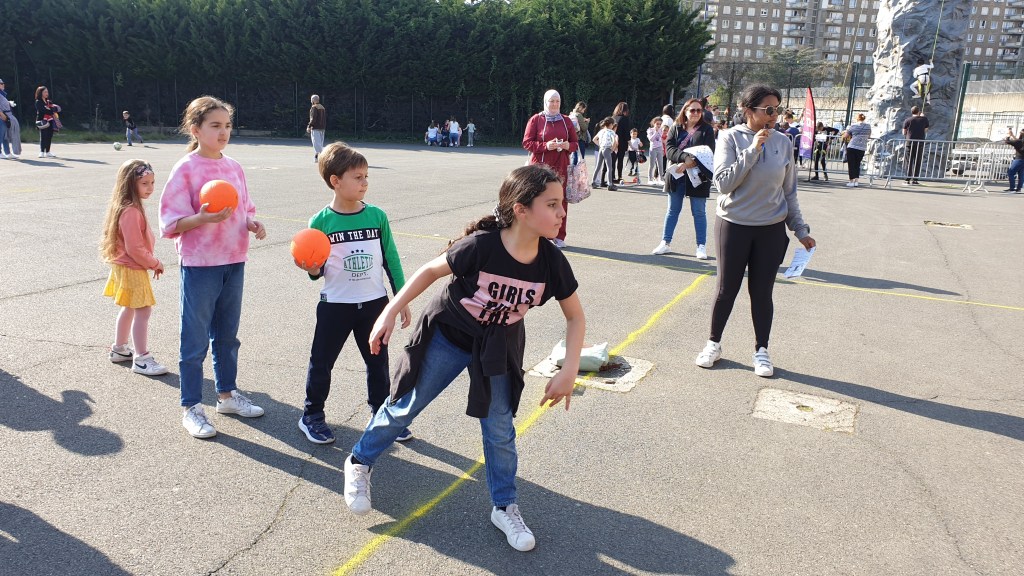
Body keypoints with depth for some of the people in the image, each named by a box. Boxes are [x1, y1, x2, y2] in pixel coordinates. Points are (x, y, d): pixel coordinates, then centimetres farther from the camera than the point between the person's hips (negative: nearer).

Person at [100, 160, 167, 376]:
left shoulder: (132, 208, 8)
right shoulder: (131, 212, -24)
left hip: (125, 267, 11)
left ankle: (119, 349, 36)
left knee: (129, 309, 22)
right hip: (132, 270, -11)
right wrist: (155, 263, -13)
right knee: (143, 311, -7)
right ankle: (142, 359, -3)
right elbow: (134, 248, -25)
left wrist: (152, 262, 12)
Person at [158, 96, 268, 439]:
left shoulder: (234, 168, 7)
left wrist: (253, 224, -4)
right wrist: (203, 218, -29)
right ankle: (191, 408, 16)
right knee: (195, 339, 4)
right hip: (199, 266, -6)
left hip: (234, 263, 6)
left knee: (227, 335, 18)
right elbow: (171, 224, -12)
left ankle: (227, 393, 34)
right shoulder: (185, 170, -10)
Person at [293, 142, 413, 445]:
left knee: (378, 363, 13)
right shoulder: (320, 221, -9)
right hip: (335, 305, -2)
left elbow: (391, 260, 3)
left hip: (374, 303, 2)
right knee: (321, 363, 10)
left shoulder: (377, 216, -4)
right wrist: (313, 271, -24)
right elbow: (317, 269, -1)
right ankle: (312, 416, 30)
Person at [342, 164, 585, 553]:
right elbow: (431, 271, -15)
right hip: (447, 335, -2)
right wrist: (389, 314, -13)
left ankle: (505, 508, 27)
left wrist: (568, 373, -14)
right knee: (405, 407, 10)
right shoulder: (481, 246, -32)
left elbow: (575, 318, -7)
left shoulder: (552, 262, -22)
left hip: (497, 349, 3)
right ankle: (360, 463, 37)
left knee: (499, 429, 7)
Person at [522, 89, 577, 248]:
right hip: (540, 166, -3)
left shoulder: (566, 120, 13)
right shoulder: (536, 119, 3)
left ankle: (559, 236, 7)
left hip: (561, 167, 3)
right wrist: (545, 146, -16)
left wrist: (568, 146, -7)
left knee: (560, 200, 0)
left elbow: (575, 143, 16)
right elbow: (527, 143, -2)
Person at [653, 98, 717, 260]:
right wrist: (686, 158, -24)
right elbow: (669, 149, -8)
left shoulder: (707, 129, 1)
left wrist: (692, 163, -25)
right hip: (677, 175, 2)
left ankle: (701, 246, 12)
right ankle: (666, 242, 19)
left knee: (699, 212, 5)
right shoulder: (676, 128, 6)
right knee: (672, 210, 11)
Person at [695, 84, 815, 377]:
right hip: (734, 226, -2)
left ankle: (761, 350, 23)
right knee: (727, 290, 7)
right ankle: (713, 343, 25)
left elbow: (789, 191, 8)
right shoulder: (731, 138, -7)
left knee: (762, 292, 8)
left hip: (771, 230, 2)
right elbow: (724, 183, -16)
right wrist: (752, 150, -21)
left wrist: (801, 229, 8)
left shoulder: (782, 142, 2)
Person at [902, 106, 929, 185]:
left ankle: (908, 179, -2)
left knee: (909, 161, 3)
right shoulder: (924, 119, 3)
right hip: (920, 142, 0)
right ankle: (914, 179, 1)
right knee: (917, 162, 4)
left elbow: (904, 133, 1)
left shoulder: (907, 120, 0)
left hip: (910, 142, 0)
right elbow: (926, 130, 14)